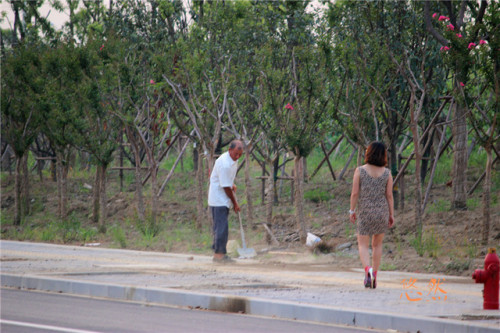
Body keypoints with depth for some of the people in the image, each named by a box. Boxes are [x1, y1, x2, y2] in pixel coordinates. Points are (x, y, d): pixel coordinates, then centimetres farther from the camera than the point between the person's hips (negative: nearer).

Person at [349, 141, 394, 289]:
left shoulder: (360, 171, -8)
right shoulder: (387, 173, -3)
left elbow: (355, 193, -8)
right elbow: (389, 195, -2)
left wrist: (352, 211, 2)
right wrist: (392, 215, 5)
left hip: (365, 212, -2)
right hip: (382, 211, 2)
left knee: (363, 245, 3)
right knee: (377, 245, 17)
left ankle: (368, 270, -23)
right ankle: (374, 277, 16)